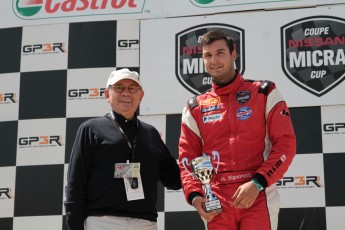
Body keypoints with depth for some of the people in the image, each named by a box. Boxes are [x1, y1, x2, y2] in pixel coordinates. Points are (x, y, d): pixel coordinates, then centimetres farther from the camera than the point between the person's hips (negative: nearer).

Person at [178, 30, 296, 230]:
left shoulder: (265, 94, 6)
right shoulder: (195, 108, 13)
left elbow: (285, 144, -2)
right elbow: (187, 159, 12)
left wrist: (257, 183, -14)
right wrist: (194, 195, -7)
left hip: (257, 199, -2)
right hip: (215, 205, 3)